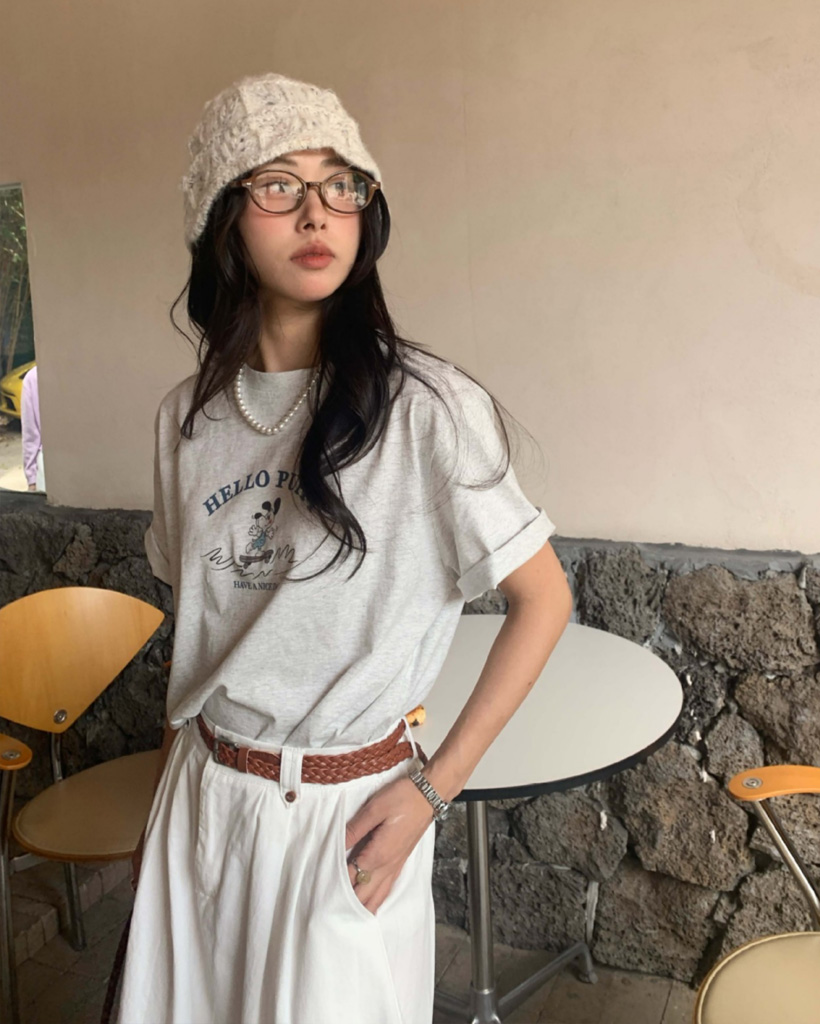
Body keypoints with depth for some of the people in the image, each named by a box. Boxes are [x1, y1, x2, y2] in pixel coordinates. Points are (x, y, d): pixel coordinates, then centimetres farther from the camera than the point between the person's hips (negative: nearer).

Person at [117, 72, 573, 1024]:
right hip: (200, 796, 5)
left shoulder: (427, 406, -18)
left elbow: (543, 599, -11)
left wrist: (435, 786, -12)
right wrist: (165, 798, 13)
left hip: (347, 810, -4)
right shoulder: (188, 415, -1)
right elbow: (196, 623, 9)